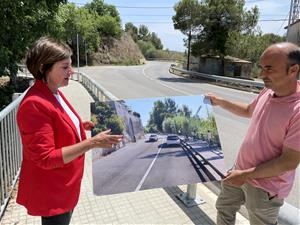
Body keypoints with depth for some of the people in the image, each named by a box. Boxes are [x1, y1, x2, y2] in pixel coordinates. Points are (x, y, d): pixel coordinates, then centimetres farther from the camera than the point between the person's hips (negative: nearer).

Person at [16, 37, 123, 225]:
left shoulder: (54, 93, 3)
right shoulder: (34, 105, -27)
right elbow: (46, 158, -27)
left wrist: (81, 126, 2)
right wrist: (92, 143, -31)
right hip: (51, 193, -8)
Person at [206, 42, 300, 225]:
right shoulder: (268, 91, -6)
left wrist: (246, 175, -22)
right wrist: (220, 102, 12)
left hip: (265, 187, -7)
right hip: (240, 170, 7)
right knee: (224, 208, 25)